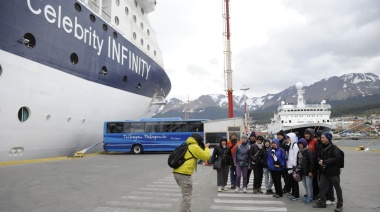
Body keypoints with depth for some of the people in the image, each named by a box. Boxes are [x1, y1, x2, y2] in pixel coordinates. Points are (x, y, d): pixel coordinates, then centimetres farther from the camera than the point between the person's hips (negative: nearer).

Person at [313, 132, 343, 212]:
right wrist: (320, 160, -12)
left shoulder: (334, 148, -14)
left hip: (333, 172, -6)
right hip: (324, 171, 6)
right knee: (322, 187, 11)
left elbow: (335, 159, -24)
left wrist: (324, 162, -23)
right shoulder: (321, 148, 6)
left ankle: (340, 204, 21)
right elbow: (318, 156, 11)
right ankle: (322, 202, 25)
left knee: (337, 188, 8)